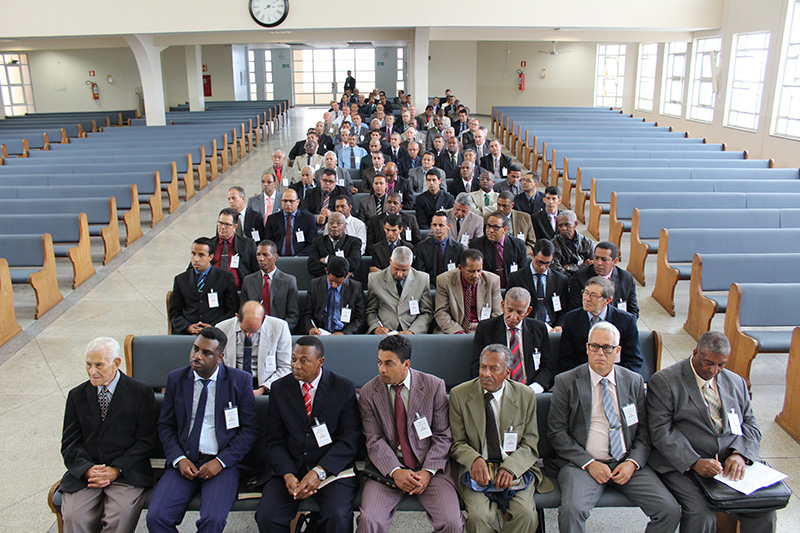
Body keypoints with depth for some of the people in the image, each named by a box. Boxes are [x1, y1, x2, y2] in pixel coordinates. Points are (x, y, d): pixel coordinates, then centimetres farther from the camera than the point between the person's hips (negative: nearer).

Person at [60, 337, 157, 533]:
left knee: (121, 516, -27)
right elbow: (69, 443, 9)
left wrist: (116, 469, -12)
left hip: (126, 471, -2)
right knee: (74, 517, -24)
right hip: (84, 472, 3)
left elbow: (146, 442, 0)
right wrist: (87, 469, -9)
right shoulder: (77, 396, 13)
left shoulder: (141, 393, 2)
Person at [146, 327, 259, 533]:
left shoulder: (240, 380, 0)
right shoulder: (176, 379, 8)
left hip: (223, 463, -2)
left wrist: (221, 461, -11)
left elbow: (250, 428, 1)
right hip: (184, 461, 3)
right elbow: (165, 426, 11)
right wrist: (179, 459, -6)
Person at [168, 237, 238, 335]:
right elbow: (174, 312, 16)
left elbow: (233, 311, 7)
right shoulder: (181, 279, 18)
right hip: (186, 333, 2)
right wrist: (188, 326, -3)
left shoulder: (226, 278, 10)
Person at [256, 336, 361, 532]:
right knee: (266, 516, -20)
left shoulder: (344, 387, -1)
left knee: (338, 516, -27)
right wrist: (288, 475, -12)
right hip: (289, 467, 3)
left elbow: (349, 439, -5)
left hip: (332, 466, -2)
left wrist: (319, 472, -17)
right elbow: (275, 440, 5)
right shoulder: (279, 388, 7)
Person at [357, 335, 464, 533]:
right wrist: (395, 471, -18)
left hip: (430, 466, 0)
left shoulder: (434, 386, -2)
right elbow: (374, 441, -3)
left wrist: (427, 472, -13)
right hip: (387, 468, 0)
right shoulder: (368, 392, 1)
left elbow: (443, 436, 0)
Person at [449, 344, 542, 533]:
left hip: (515, 469, 1)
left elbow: (530, 446, 3)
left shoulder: (526, 396, 2)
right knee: (478, 515, -26)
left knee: (525, 513, -25)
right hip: (475, 470, 0)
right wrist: (474, 460, -19)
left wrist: (510, 467, -16)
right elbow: (457, 443, 3)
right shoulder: (459, 395, 1)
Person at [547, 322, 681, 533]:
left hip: (627, 463, 3)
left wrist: (633, 463, -6)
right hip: (582, 463, -3)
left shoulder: (634, 382, 10)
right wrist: (589, 464, -12)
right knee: (572, 510, -30)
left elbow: (645, 430, 12)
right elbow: (556, 432, -2)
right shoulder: (566, 382, 0)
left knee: (670, 511, -16)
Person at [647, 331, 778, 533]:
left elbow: (750, 425, 14)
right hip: (682, 465, -5)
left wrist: (740, 455, -7)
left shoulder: (736, 383, 17)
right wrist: (694, 462, -20)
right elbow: (661, 432, -9)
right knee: (701, 515, -26)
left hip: (731, 463, 5)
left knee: (764, 509, -16)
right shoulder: (664, 381, -3)